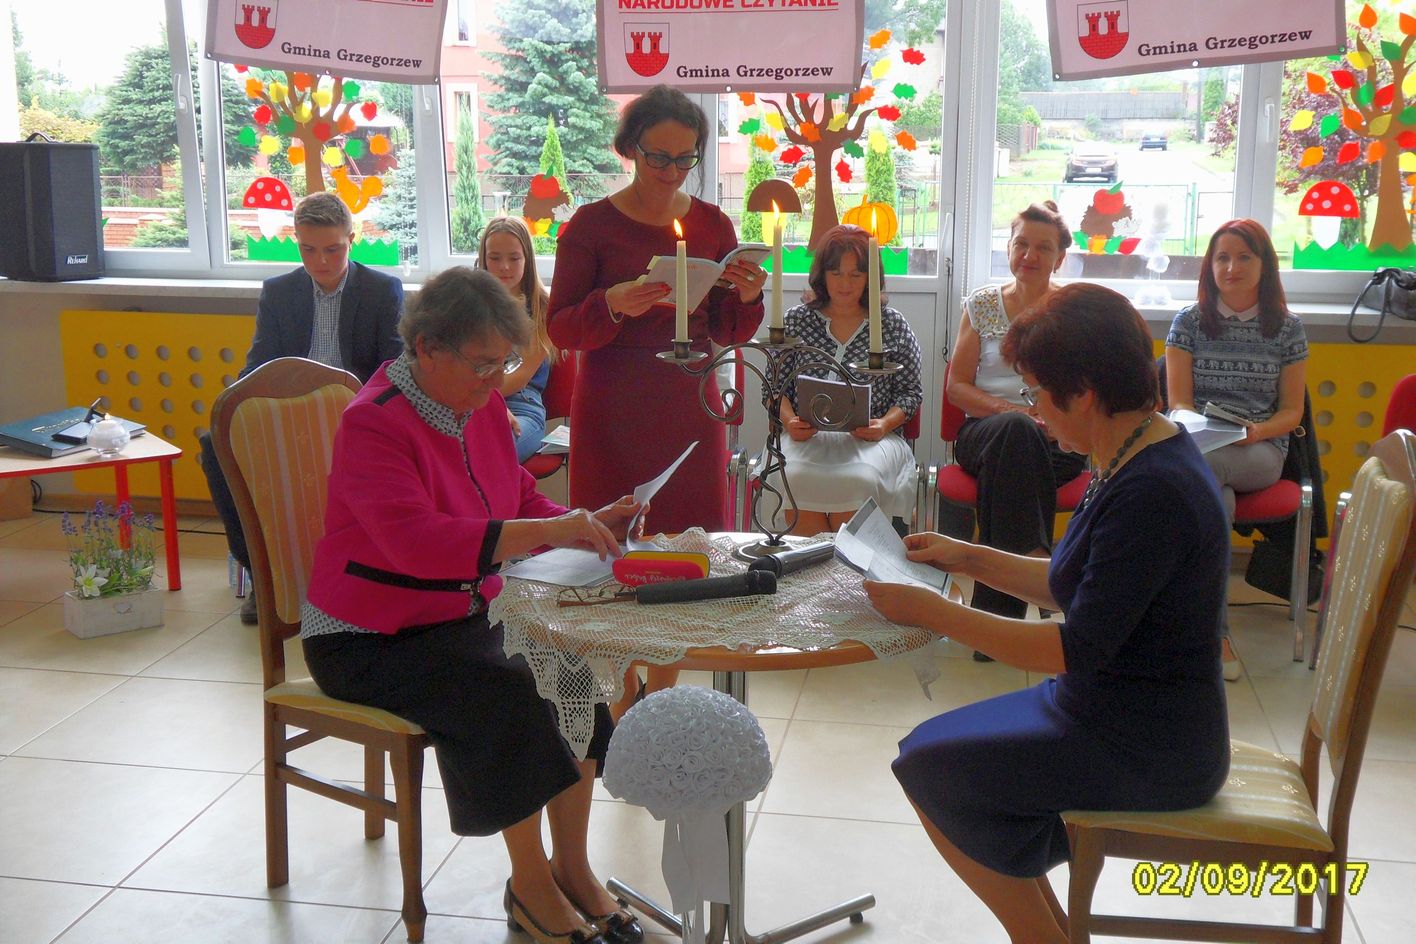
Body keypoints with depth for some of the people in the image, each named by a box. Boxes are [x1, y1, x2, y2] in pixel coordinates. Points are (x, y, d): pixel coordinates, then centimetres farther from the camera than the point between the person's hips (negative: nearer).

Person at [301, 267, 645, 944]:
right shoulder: (374, 423, -20)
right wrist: (548, 531, -41)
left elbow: (523, 502, 13)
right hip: (369, 642, -6)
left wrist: (589, 524, -7)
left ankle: (570, 866, -7)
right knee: (505, 693, -29)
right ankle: (530, 885, -11)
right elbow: (417, 540, -35)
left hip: (463, 618, 7)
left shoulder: (483, 406, 3)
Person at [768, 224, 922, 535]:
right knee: (797, 478, -33)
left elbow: (910, 391, 12)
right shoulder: (797, 320, 14)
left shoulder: (893, 325, 12)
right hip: (807, 437, 1)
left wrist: (885, 424, -7)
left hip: (871, 439, 0)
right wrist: (789, 420, -6)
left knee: (857, 480, -34)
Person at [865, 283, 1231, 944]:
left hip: (1147, 753, -10)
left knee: (929, 771, -6)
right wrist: (971, 559, 7)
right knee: (932, 747, 12)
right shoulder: (1137, 460, 4)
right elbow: (1079, 586, 14)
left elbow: (1077, 650, -27)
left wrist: (930, 611, -22)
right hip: (1118, 712, 10)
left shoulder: (1152, 492, -27)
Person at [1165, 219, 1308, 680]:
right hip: (1196, 447, 1)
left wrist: (1256, 430, -14)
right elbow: (1177, 402, 3)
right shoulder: (1189, 321, 8)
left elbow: (1291, 412, 8)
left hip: (1261, 452, 0)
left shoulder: (1287, 327, 8)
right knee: (1213, 496, -38)